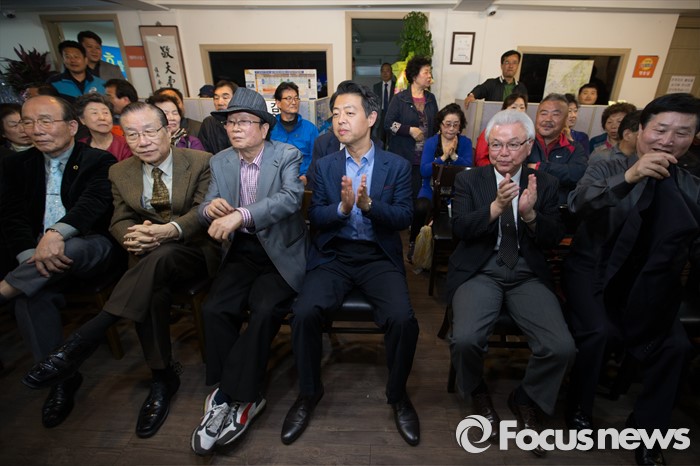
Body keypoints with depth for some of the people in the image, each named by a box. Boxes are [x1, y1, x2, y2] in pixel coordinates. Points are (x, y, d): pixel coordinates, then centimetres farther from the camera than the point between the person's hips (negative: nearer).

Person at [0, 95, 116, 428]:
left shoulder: (99, 161, 2)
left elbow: (94, 201, -15)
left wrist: (57, 232, -34)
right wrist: (32, 252, -16)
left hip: (91, 248, -3)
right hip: (37, 254, 4)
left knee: (71, 248, -38)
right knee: (31, 294, -25)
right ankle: (61, 378, -14)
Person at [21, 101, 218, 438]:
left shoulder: (201, 162, -2)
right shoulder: (120, 172, 11)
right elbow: (119, 221, 10)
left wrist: (171, 230, -29)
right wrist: (132, 236, -16)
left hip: (194, 250, -3)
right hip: (147, 257, 3)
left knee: (160, 257, -37)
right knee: (153, 290, -30)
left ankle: (80, 343, -32)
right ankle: (162, 377, -13)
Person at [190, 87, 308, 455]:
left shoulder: (287, 156, -5)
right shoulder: (221, 161, 9)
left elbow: (291, 198, -24)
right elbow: (207, 211, 7)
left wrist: (241, 215, -37)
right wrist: (210, 209, -19)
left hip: (280, 251, -3)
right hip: (241, 251, 4)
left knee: (265, 310, -25)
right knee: (214, 309, -17)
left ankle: (228, 398, -6)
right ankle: (242, 397, -2)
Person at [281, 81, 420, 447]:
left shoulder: (397, 165, 4)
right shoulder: (324, 166, 8)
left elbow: (403, 218, -4)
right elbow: (315, 219, 0)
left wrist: (369, 204, -23)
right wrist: (343, 207, -20)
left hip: (380, 257, -1)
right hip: (333, 255, 1)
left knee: (403, 320, -24)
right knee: (304, 313, -23)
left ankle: (397, 394, 8)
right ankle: (309, 391, 7)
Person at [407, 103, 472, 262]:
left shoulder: (465, 142, 5)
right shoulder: (430, 142, 3)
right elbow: (424, 171, -10)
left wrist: (454, 155, -22)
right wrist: (443, 157, -21)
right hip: (431, 188, 0)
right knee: (420, 208, -32)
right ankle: (413, 243, -6)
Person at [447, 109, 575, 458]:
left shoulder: (545, 184, 9)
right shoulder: (469, 180, 3)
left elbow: (553, 240, 1)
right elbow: (460, 229, -10)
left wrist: (530, 213, -18)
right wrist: (495, 206, -25)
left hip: (528, 274, 2)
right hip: (480, 271, -2)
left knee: (562, 348, -18)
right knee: (465, 339, -25)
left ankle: (525, 399, 16)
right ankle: (477, 391, 13)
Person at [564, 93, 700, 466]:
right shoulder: (605, 169, -4)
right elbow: (578, 205, -25)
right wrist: (629, 177, -40)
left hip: (646, 282, 4)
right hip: (592, 270, -3)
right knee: (596, 332, -25)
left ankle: (647, 429, 10)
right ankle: (579, 411, 2)